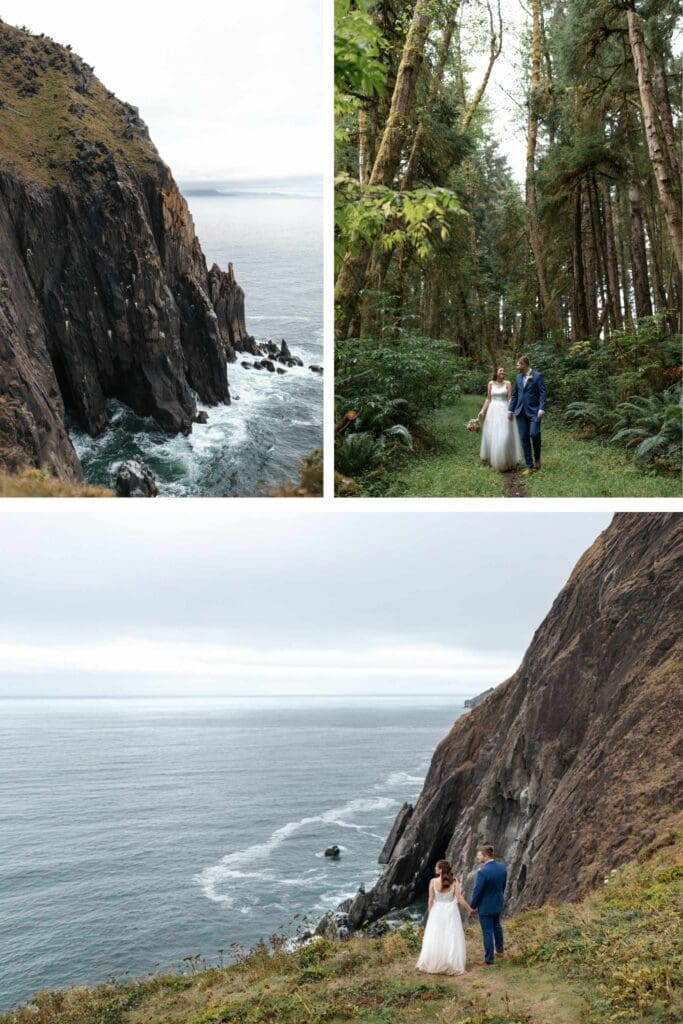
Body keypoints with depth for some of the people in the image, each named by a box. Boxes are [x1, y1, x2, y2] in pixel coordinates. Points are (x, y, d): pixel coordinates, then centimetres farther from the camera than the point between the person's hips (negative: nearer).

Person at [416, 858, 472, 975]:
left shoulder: (433, 881, -11)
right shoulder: (454, 881, -10)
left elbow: (431, 900, -7)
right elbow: (460, 899, -11)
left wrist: (430, 913, 8)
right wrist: (470, 909, 2)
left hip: (437, 912, 0)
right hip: (451, 912, 0)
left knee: (435, 939, 11)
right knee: (452, 939, 8)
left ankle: (433, 964, 18)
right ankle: (452, 966, 10)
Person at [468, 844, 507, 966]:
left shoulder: (482, 871, -31)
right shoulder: (502, 866, -9)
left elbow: (477, 891, -22)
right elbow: (503, 885, 5)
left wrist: (472, 907, -8)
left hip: (486, 906, -7)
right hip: (498, 903, 7)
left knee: (487, 932, 8)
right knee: (496, 926, 30)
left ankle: (489, 960, 20)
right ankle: (500, 950, 47)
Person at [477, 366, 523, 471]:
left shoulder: (507, 383, 0)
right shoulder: (491, 383, 6)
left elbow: (510, 399, -3)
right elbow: (488, 399, 10)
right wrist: (482, 410, 3)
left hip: (504, 411, -3)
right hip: (492, 411, 3)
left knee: (504, 436, -9)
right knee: (492, 435, 7)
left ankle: (505, 460, 0)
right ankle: (492, 458, 24)